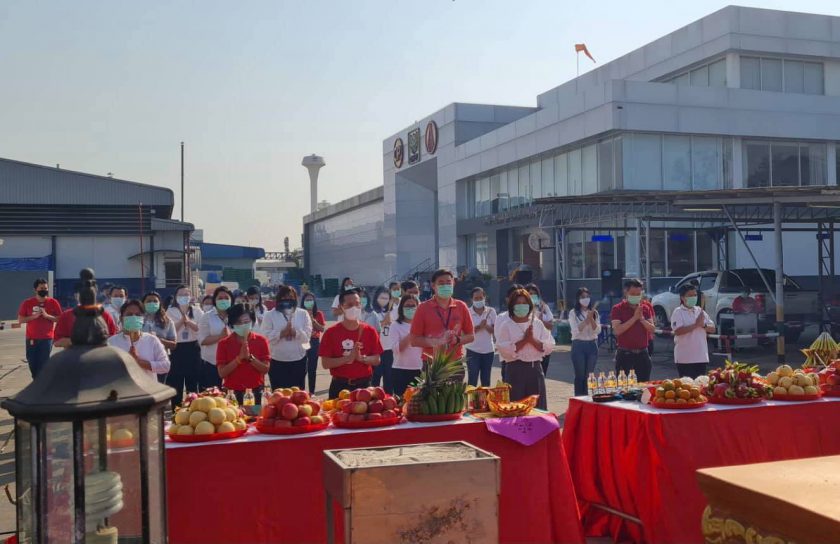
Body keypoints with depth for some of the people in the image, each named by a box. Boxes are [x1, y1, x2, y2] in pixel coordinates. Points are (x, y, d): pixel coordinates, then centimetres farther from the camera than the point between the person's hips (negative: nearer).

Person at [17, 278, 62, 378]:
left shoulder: (53, 302, -2)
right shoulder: (27, 303, 0)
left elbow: (60, 319, -1)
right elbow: (20, 320, 0)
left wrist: (47, 315, -16)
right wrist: (34, 316, -15)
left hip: (47, 338, -2)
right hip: (31, 338, 2)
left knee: (43, 364, -5)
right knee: (32, 363, 8)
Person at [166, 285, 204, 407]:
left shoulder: (197, 311, 7)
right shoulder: (171, 312, 2)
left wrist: (188, 321, -18)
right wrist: (182, 320, -18)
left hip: (193, 348, 2)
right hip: (177, 349, -2)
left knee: (193, 382, 8)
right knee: (176, 382, 1)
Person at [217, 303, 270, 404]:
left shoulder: (261, 340, 0)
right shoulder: (224, 343, -2)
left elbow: (265, 369, -4)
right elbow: (221, 373, -8)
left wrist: (250, 357, -19)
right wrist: (239, 358, -19)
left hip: (256, 392, 1)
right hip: (232, 392, 0)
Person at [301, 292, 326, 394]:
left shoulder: (319, 314, 4)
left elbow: (322, 329, -3)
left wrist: (313, 320, -12)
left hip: (314, 343, 1)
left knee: (312, 368, 4)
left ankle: (311, 392, 11)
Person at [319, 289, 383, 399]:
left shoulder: (370, 331, 2)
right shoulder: (330, 333, -4)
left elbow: (376, 360, 4)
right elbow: (325, 363, -8)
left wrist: (362, 358, -15)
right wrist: (348, 357, -18)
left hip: (364, 385, 2)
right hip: (340, 386, -1)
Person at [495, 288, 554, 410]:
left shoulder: (537, 324, 10)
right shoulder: (506, 326, 1)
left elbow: (549, 347, 2)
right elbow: (504, 349, -12)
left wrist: (532, 340, -12)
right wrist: (524, 340, -14)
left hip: (535, 369, 3)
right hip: (516, 369, -3)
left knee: (538, 407, 4)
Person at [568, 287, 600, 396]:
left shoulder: (594, 312, 7)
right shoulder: (573, 313, -3)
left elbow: (598, 331, -1)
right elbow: (576, 330, -13)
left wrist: (591, 318, -16)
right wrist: (587, 319, -19)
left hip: (592, 345, 3)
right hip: (579, 345, -3)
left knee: (590, 375, 7)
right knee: (580, 375, -1)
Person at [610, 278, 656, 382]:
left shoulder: (647, 307, 9)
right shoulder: (617, 309, -4)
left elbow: (652, 329, 3)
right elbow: (617, 330, -17)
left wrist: (641, 318, -13)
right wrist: (634, 317, -19)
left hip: (642, 354, 4)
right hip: (625, 354, -4)